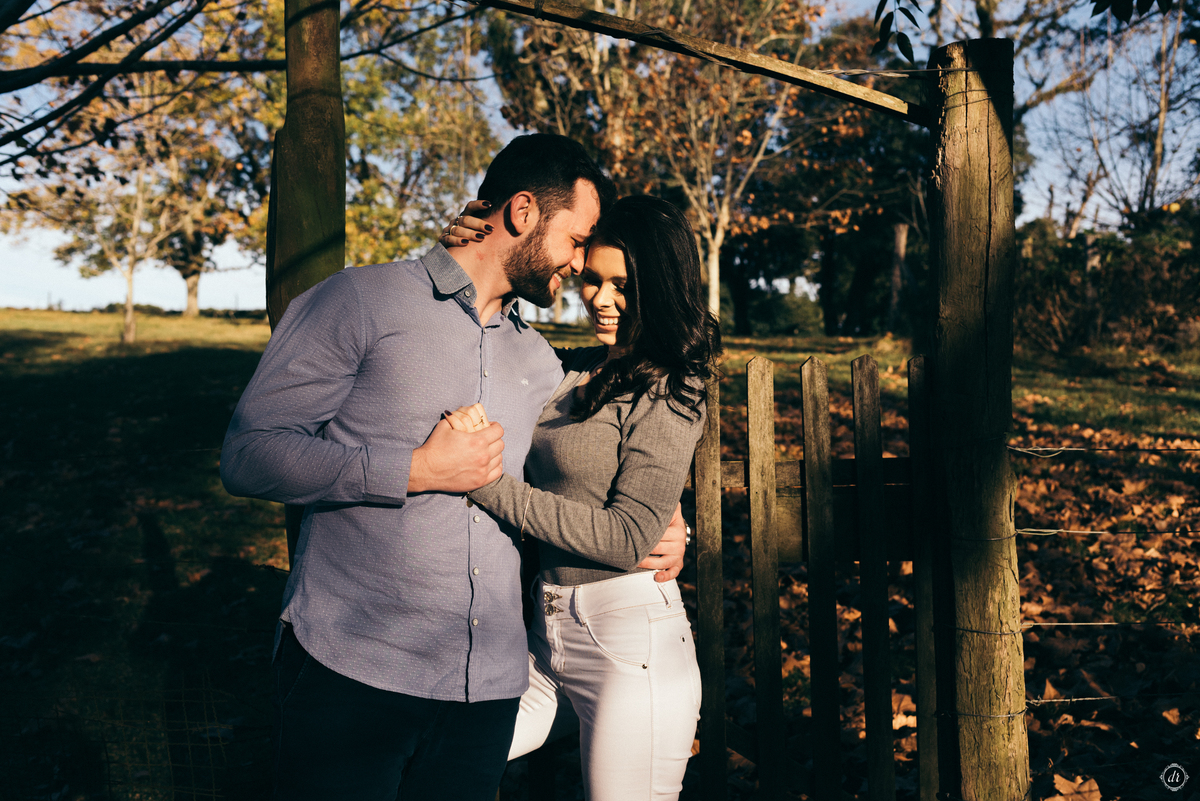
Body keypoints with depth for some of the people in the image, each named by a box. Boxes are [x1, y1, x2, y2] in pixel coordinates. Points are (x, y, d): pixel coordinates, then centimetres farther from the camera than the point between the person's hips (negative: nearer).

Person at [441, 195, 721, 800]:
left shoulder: (669, 393, -8)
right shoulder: (567, 369, 8)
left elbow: (628, 536, -17)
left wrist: (490, 484, -22)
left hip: (629, 639, -6)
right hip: (544, 633, 6)